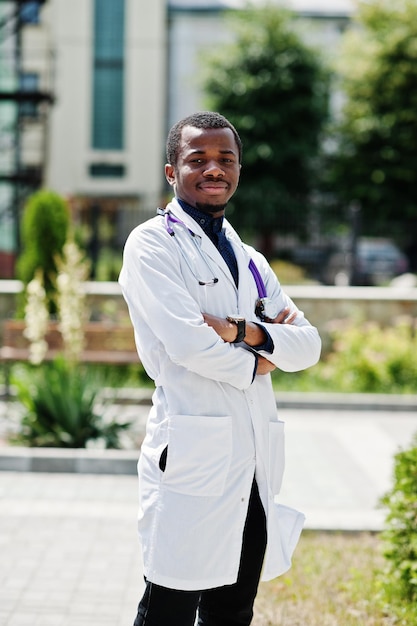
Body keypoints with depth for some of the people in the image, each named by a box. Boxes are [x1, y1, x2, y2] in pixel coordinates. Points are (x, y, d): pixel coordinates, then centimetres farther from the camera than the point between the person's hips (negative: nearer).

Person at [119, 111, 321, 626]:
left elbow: (308, 346, 9)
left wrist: (244, 332, -8)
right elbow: (188, 342, -14)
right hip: (193, 454, -7)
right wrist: (253, 363, 2)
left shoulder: (250, 260, 21)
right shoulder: (152, 244, -1)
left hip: (256, 460, 7)